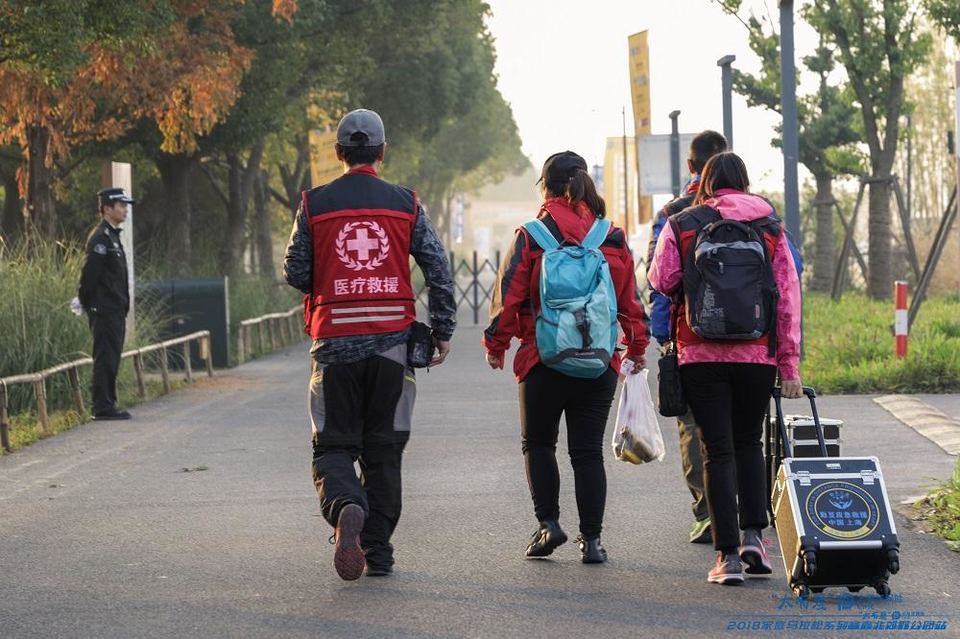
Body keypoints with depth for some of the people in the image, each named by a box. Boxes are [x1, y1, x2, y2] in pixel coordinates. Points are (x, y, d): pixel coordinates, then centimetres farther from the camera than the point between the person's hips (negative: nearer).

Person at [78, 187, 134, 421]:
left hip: (115, 311, 10)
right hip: (104, 311, -10)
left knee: (111, 358, 12)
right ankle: (103, 407, -7)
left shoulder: (112, 236, 18)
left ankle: (106, 404, 16)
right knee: (105, 358, -8)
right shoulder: (100, 238, -14)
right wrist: (87, 303, -15)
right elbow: (90, 274, -19)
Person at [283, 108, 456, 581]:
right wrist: (442, 332, 6)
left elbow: (294, 272, 1)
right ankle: (378, 553, 11)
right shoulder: (405, 204, 2)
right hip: (393, 341, 1)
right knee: (384, 449, 11)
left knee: (333, 444, 6)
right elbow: (438, 270, -1)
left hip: (335, 342, -1)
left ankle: (345, 507, -26)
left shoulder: (315, 204, -1)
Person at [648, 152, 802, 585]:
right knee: (748, 443, 20)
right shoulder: (771, 229, 5)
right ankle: (753, 534, 7)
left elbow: (661, 282, 1)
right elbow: (788, 298, 3)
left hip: (701, 355, -1)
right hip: (758, 355, 1)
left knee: (718, 450, 2)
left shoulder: (680, 227, 0)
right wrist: (790, 365, 5)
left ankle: (728, 554, -3)